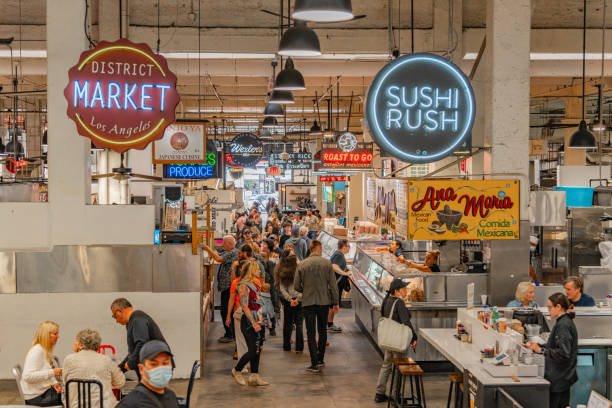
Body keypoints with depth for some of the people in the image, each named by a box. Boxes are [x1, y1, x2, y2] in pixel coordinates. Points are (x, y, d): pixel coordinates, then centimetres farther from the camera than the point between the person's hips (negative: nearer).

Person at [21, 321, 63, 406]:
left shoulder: (47, 350, 13)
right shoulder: (36, 351, -17)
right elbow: (27, 376, -27)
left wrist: (54, 383, -1)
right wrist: (52, 372, -26)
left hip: (45, 391, 9)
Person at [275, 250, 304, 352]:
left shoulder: (281, 272, 3)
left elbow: (282, 288, -1)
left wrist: (289, 299, -5)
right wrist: (298, 298, -10)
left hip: (287, 301, 4)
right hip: (298, 299, -4)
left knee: (287, 323, 13)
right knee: (299, 323, 3)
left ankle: (287, 346, 19)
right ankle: (299, 347, 0)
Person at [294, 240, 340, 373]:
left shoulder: (302, 264, -4)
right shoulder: (327, 263, -5)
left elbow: (296, 286, -2)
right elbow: (333, 285, -4)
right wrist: (335, 302, 5)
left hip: (308, 302, -1)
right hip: (324, 301, 1)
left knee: (311, 333, 2)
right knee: (322, 331, 17)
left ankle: (314, 363, -3)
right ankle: (320, 359, 26)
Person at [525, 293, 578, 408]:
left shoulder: (563, 325, -19)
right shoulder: (565, 321, 12)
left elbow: (563, 353, -25)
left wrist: (542, 350, -18)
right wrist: (538, 346, 10)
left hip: (559, 379, -10)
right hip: (564, 377, 10)